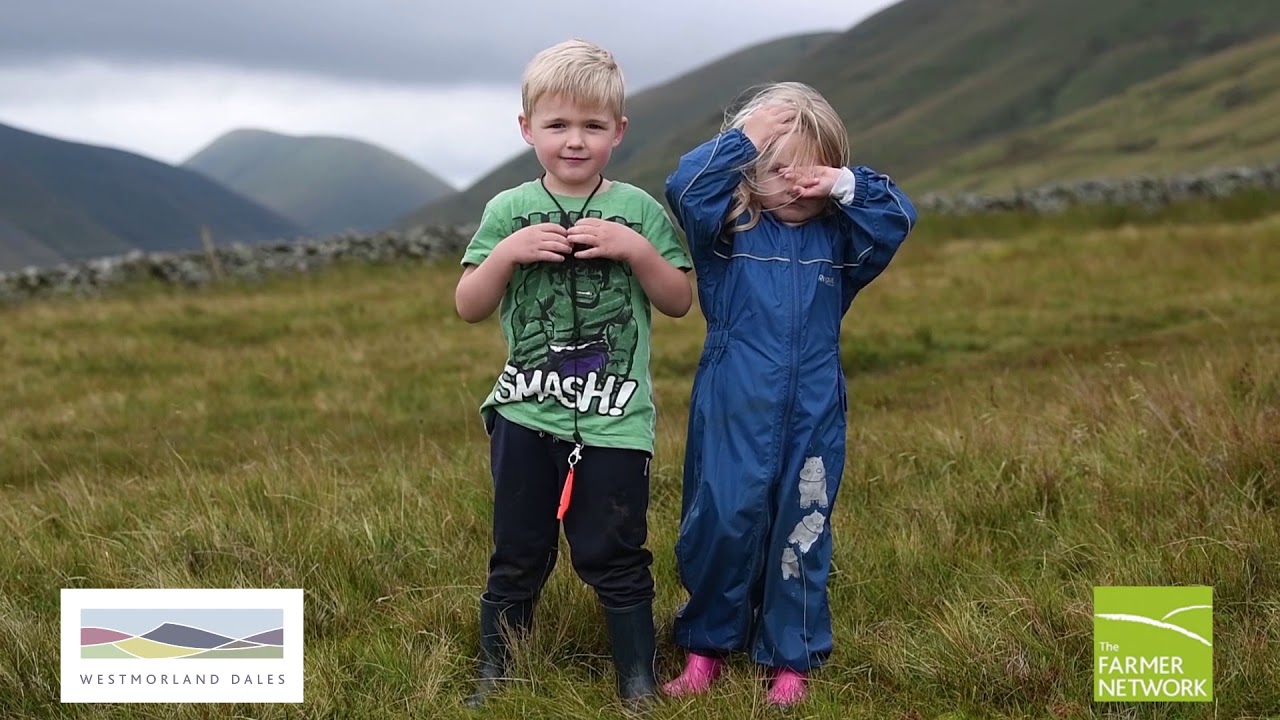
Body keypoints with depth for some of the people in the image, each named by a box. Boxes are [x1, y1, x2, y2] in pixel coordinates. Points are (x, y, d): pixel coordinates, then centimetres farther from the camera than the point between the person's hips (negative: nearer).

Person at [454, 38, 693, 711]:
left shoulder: (638, 210, 0)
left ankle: (639, 684, 18)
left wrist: (636, 249, -14)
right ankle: (493, 675, 26)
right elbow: (468, 307, 2)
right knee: (518, 555, 12)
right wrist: (507, 252, -14)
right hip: (526, 414, 1)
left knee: (614, 557, 5)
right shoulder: (508, 211, 2)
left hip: (615, 418, -1)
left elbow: (680, 301, 1)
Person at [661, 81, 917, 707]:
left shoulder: (839, 238, 10)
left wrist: (849, 186, -12)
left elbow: (898, 217, 0)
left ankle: (790, 659, 19)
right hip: (734, 415, -3)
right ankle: (706, 647, 15)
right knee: (724, 523, -2)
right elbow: (685, 188, -15)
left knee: (801, 531, 7)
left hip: (813, 416, 3)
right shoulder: (729, 229, 0)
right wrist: (742, 139, -14)